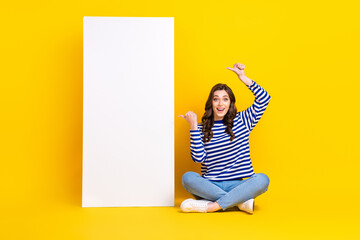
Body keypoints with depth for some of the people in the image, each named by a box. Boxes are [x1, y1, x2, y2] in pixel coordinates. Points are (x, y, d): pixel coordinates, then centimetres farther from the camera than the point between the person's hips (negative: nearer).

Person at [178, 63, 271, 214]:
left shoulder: (241, 121, 9)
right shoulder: (202, 128, 6)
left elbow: (264, 98, 2)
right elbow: (198, 158, -6)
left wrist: (243, 77, -4)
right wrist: (193, 127, -9)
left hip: (236, 184, 0)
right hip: (210, 185, 0)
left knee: (262, 179, -29)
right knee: (188, 177, -30)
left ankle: (210, 206, -30)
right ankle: (241, 202, -28)